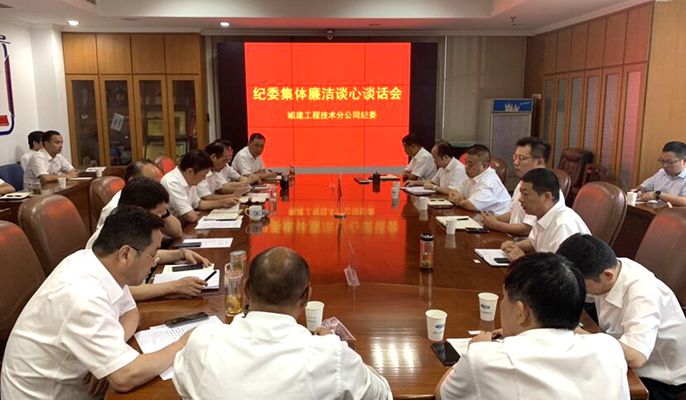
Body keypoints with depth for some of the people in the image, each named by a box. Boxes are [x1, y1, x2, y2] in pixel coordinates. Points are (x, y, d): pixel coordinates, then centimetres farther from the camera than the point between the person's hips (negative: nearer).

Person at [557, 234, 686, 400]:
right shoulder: (606, 268, -14)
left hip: (660, 380, -6)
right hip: (627, 362, 6)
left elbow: (635, 357, -44)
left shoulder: (641, 293, -33)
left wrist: (577, 333, -35)